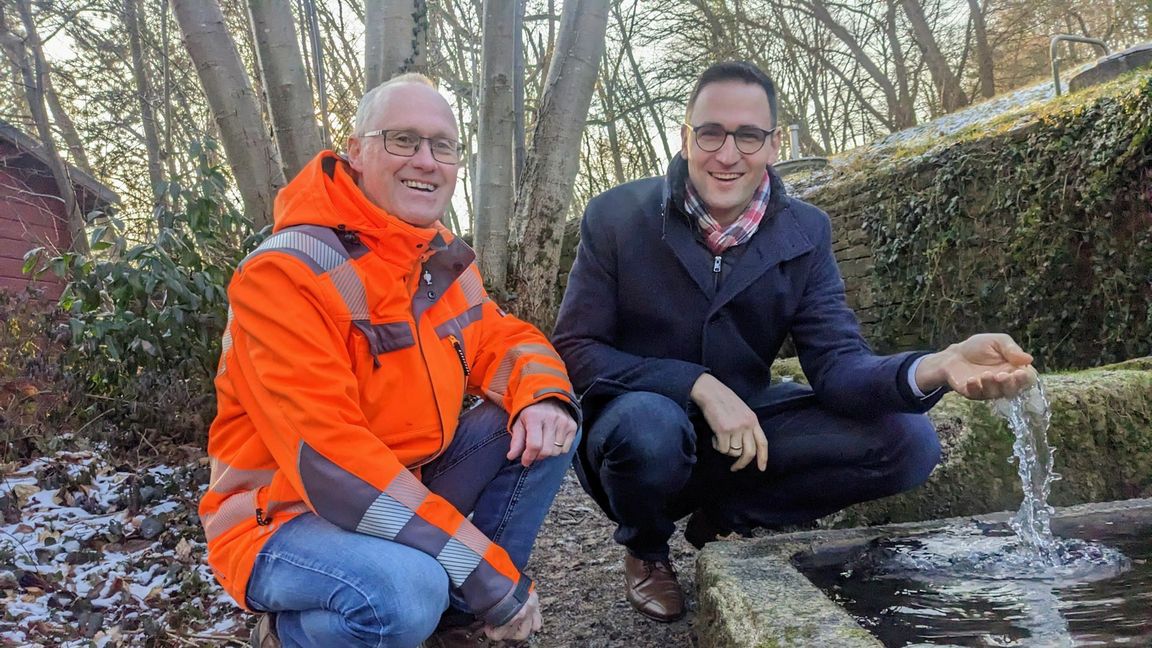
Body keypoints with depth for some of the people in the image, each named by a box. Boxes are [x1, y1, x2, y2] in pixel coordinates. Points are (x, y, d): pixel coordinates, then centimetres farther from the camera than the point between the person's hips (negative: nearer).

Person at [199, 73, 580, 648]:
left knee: (544, 424, -7)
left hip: (402, 493, 7)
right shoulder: (286, 272, -22)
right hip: (287, 517, -7)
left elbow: (503, 341, 11)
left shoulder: (444, 257, 2)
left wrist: (542, 396, -17)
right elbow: (326, 457, -29)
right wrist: (489, 572, -29)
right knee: (408, 591, -36)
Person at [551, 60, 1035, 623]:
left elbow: (837, 364, -13)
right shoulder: (616, 216, -12)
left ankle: (723, 516, 2)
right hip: (635, 422, -2)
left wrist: (936, 367, -36)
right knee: (650, 426, -38)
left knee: (907, 441, -13)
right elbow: (574, 349, -14)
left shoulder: (805, 232, -5)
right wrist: (701, 386, -27)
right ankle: (645, 549, -2)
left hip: (742, 427, 3)